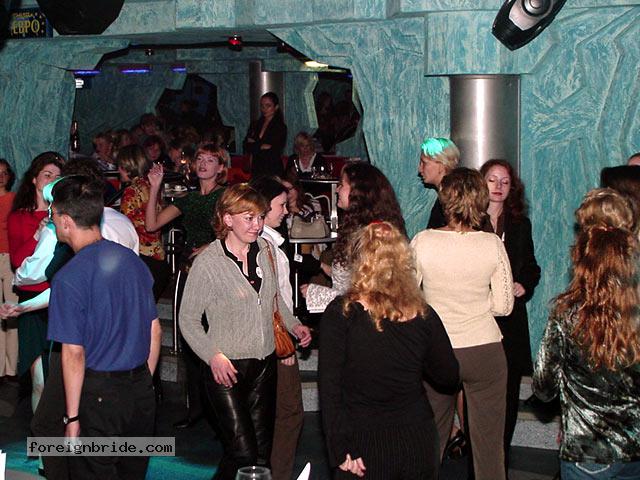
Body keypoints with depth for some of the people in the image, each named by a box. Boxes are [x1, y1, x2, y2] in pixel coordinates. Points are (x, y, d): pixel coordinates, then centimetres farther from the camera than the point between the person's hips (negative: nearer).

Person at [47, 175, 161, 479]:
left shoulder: (68, 278, -16)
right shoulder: (131, 259, 4)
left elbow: (74, 354, -17)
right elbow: (155, 331, 9)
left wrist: (72, 417, -10)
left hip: (99, 394, -6)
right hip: (141, 389, 6)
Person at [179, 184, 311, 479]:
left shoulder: (265, 250, 4)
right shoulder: (207, 263, -12)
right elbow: (188, 319, -6)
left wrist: (293, 325, 4)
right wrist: (213, 356, -18)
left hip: (265, 364, 6)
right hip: (227, 368, -6)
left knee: (263, 453, 12)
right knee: (243, 453, -11)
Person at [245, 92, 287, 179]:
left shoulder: (280, 127, -1)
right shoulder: (255, 125, 15)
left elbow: (275, 150, -9)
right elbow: (246, 145, 7)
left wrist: (255, 145, -2)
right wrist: (262, 146, -8)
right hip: (256, 169, 4)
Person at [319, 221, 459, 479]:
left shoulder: (340, 313, -13)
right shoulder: (424, 315, -7)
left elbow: (329, 388, -16)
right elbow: (449, 377, 5)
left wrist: (341, 450, -12)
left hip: (364, 448, -2)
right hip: (418, 443, 3)